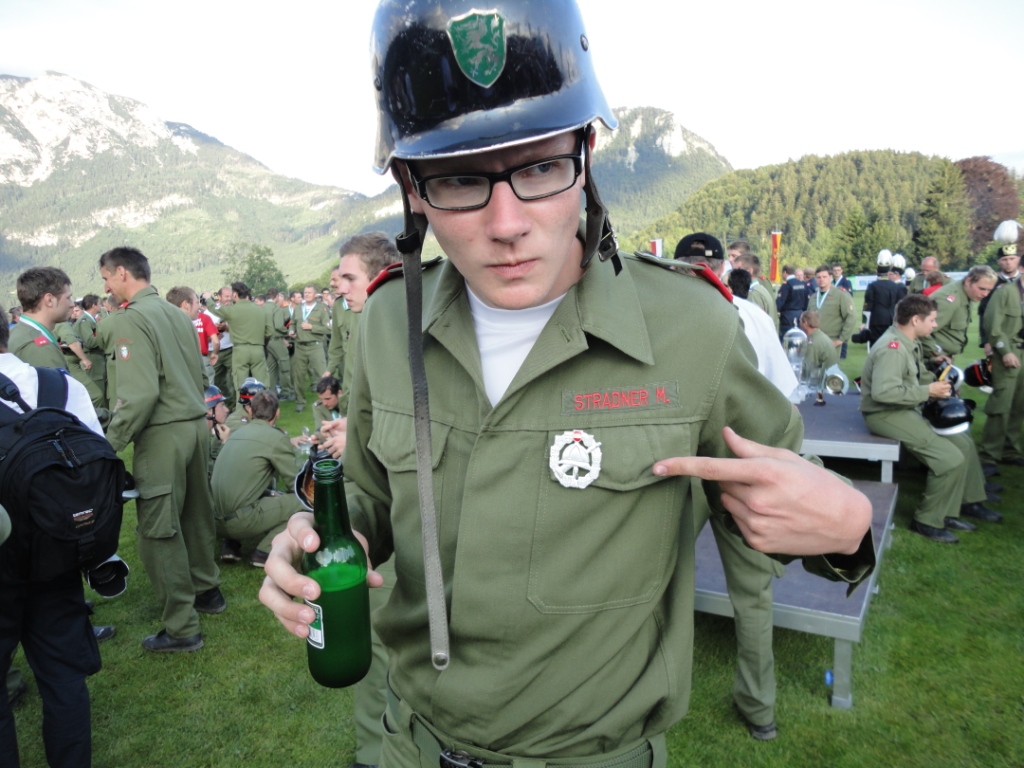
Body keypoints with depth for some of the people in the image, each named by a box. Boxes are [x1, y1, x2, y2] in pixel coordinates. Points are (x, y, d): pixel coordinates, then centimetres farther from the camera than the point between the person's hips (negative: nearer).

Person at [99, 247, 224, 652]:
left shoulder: (130, 318, -13)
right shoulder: (175, 312, 10)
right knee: (195, 515, 20)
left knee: (159, 532, 2)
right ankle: (207, 589, 36)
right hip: (196, 423, 8)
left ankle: (182, 628, 10)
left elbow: (140, 394, -21)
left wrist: (109, 443, -14)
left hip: (163, 435, -8)